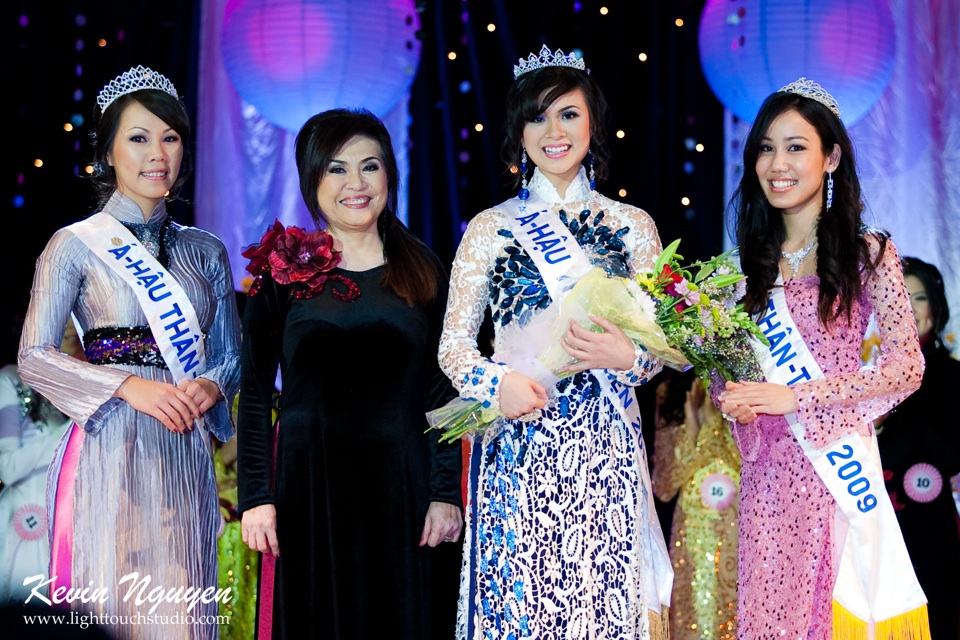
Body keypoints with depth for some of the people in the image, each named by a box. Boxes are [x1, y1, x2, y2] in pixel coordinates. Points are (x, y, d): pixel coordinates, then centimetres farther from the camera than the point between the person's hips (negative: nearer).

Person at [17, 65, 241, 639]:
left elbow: (230, 353, 16)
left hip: (185, 455, 4)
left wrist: (211, 387, -7)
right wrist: (129, 386, -18)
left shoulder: (206, 251, 13)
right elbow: (34, 357, -7)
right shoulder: (77, 245, 0)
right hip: (109, 450, -3)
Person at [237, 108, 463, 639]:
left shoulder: (422, 270, 6)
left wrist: (447, 493, -1)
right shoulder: (284, 269, 1)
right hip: (308, 481, -1)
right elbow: (255, 392, 1)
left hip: (401, 482, 1)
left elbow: (441, 391, 6)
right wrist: (256, 496, -6)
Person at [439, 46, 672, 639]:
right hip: (517, 449, -1)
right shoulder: (491, 229, 5)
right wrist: (496, 383, -15)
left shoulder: (632, 227, 8)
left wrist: (629, 358, -11)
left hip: (605, 452, 1)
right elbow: (453, 345, 5)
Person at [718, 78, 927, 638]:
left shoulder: (867, 254, -2)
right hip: (768, 470, 4)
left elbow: (907, 366, -10)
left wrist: (795, 397, -15)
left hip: (838, 465, -3)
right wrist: (733, 398, -7)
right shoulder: (754, 262, 11)